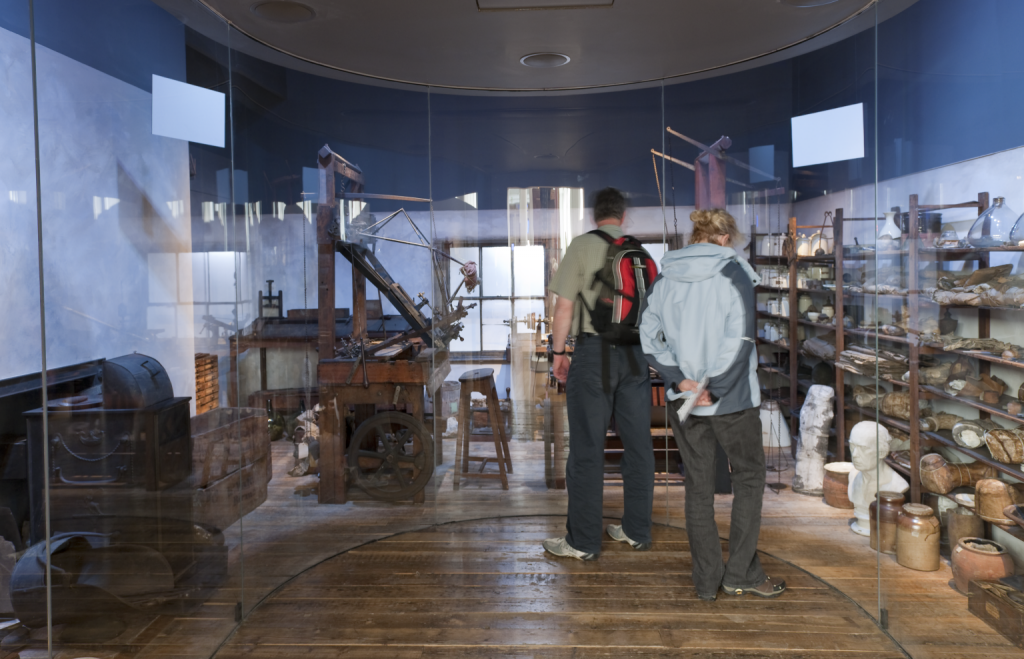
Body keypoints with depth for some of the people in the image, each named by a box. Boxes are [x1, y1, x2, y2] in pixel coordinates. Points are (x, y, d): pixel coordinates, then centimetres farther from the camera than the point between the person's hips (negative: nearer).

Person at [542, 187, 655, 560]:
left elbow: (564, 306, -8)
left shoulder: (582, 246, -4)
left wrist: (558, 352, 0)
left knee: (587, 448, 0)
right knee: (638, 444, 11)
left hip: (594, 351, -5)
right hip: (636, 354, 5)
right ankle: (636, 531, 21)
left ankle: (583, 541, 6)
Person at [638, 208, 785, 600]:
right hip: (732, 398, -4)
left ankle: (707, 581, 17)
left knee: (698, 486, 11)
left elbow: (648, 336, -1)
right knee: (749, 477, 14)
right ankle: (741, 574, 16)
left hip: (683, 400, 4)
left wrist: (678, 378, -6)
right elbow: (739, 338, -17)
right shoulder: (734, 273, -8)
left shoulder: (664, 278, 4)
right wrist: (715, 387, -15)